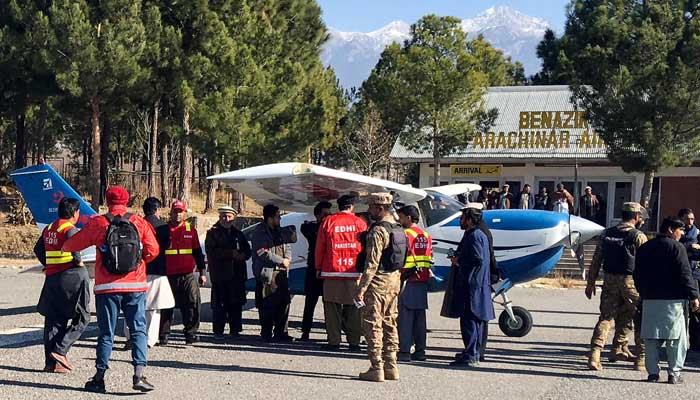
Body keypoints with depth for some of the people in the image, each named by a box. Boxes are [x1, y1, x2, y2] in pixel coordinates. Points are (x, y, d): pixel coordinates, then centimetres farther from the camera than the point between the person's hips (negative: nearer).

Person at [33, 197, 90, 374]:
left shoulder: (48, 229, 13)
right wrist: (78, 261, -15)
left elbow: (38, 249, 21)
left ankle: (51, 362, 9)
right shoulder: (70, 228, -10)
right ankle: (60, 350, -9)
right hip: (72, 277, -7)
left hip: (51, 278, 7)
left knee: (53, 319, 10)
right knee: (81, 317, 4)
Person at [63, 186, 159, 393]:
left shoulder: (99, 223, -2)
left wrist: (64, 247, 30)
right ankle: (139, 374, -6)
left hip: (107, 287, 0)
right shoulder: (139, 223, 1)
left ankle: (99, 378, 11)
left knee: (106, 333, 7)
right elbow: (153, 250, 1)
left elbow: (73, 244, 7)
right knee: (138, 331, 4)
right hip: (135, 286, 0)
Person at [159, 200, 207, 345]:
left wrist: (202, 272, 9)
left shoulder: (191, 230, 9)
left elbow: (197, 252, 13)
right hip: (169, 275, -1)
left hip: (188, 275, 1)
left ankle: (190, 333, 0)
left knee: (193, 303, -8)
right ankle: (164, 335, 15)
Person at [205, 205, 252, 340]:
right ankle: (218, 332, 2)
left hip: (237, 274, 5)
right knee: (219, 304, -4)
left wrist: (242, 255, -7)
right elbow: (211, 252, -11)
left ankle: (235, 330, 13)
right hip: (220, 274, -5)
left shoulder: (238, 234, 18)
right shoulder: (212, 233, 2)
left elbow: (247, 251, 17)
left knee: (236, 304, 6)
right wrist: (231, 253, -16)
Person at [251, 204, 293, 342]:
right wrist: (281, 261, -12)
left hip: (281, 272, 8)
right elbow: (263, 253, -15)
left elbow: (286, 246, 22)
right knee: (267, 305, -5)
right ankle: (266, 334, 3)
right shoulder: (258, 232, -7)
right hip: (267, 272, -8)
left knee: (284, 302, 7)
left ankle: (280, 332, 15)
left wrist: (287, 259, 0)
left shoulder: (279, 231, 17)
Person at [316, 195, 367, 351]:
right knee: (353, 308, 6)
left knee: (332, 307, 5)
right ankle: (354, 342, 7)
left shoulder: (328, 221, 1)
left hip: (332, 271, -1)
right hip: (354, 272, 1)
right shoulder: (359, 222, 3)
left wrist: (318, 268, 14)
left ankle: (334, 341, 4)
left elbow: (320, 247, 4)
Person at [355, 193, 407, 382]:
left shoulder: (378, 230, -16)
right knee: (390, 323, 13)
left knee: (372, 324, -3)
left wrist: (362, 287, -18)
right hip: (395, 278, 9)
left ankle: (376, 368, -3)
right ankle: (391, 366, 16)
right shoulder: (398, 229, 12)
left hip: (379, 281, -9)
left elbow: (372, 262, -20)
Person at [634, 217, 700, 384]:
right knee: (676, 339, 3)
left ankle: (652, 372, 7)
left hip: (650, 300, 5)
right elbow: (685, 274, -12)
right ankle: (674, 373, 3)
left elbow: (637, 274, 16)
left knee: (651, 338, 8)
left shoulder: (644, 248, 12)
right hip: (673, 300, -5)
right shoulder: (676, 247, -8)